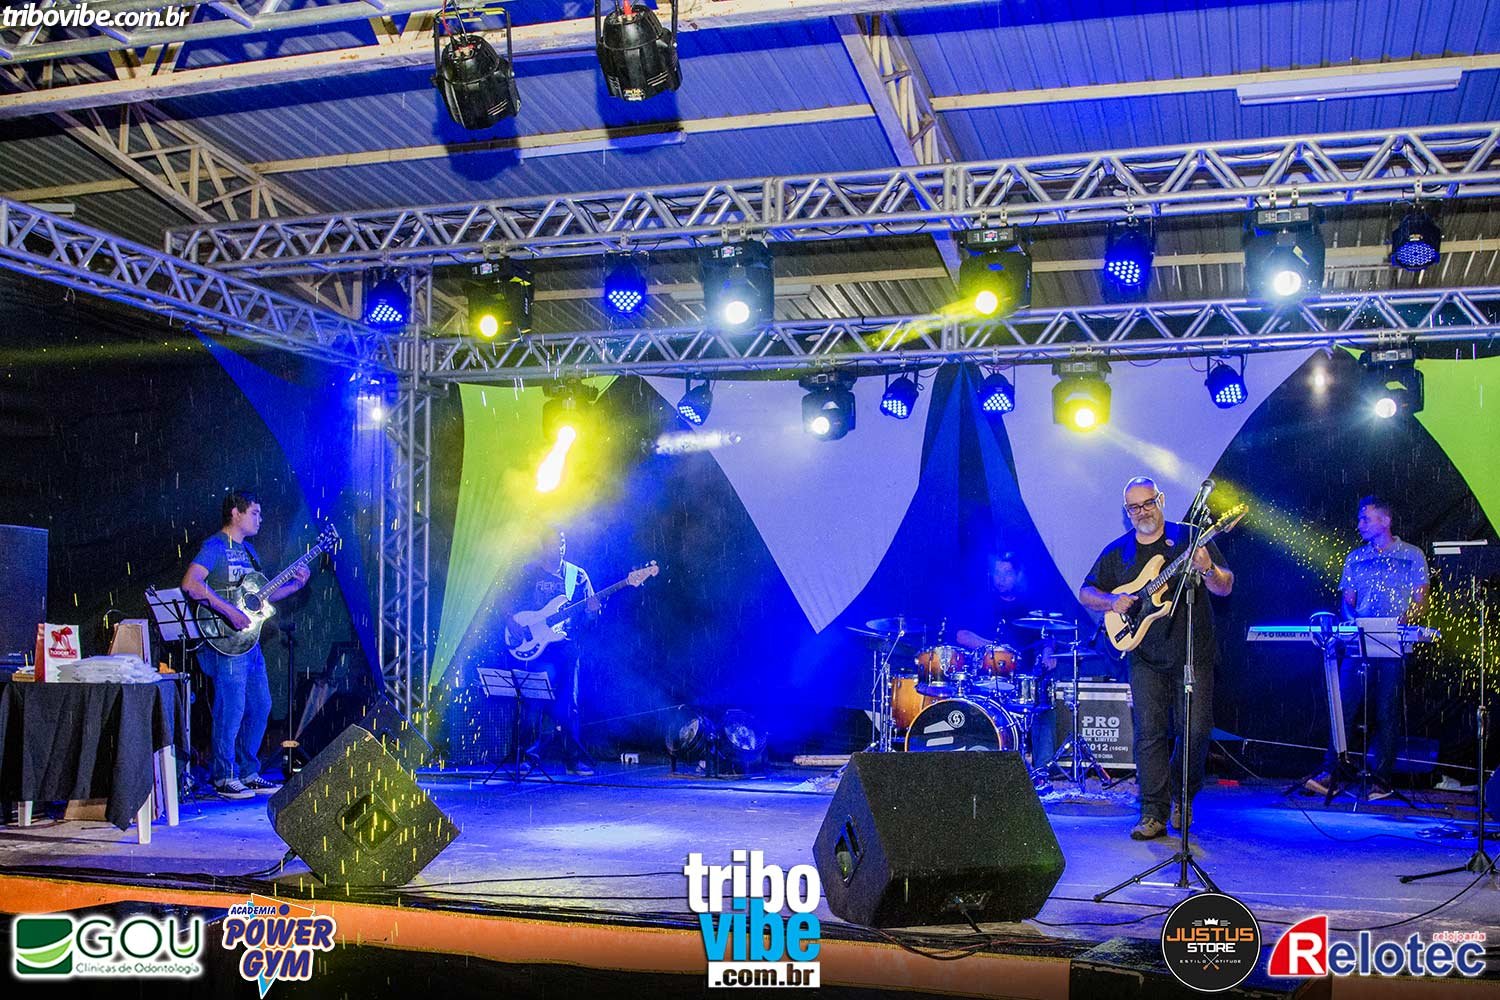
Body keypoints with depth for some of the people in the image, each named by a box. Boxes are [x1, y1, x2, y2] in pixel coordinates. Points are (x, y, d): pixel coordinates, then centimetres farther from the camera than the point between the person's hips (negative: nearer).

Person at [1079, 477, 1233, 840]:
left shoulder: (1190, 538, 1)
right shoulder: (1117, 552, 9)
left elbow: (1226, 588, -4)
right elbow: (1086, 593, 13)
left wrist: (1207, 569, -26)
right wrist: (1111, 601, -8)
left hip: (1194, 655, -1)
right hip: (1146, 658, 2)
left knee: (1195, 730, -3)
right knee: (1149, 734, -4)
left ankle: (1183, 795, 22)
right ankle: (1154, 814, 0)